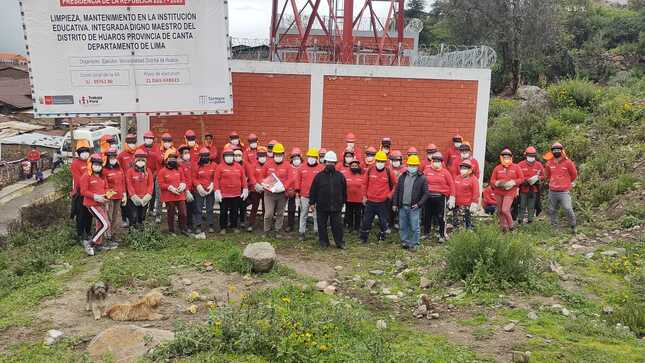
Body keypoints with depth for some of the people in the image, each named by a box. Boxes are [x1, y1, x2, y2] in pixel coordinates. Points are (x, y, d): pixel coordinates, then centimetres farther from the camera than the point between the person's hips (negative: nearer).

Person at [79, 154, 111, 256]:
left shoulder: (102, 176, 10)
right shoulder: (86, 176, -11)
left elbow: (106, 188, 18)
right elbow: (83, 191, -14)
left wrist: (106, 196, -3)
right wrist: (94, 196, -24)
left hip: (101, 203, 8)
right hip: (92, 204, -8)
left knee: (100, 225, 18)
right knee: (106, 225, -17)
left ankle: (98, 244, 34)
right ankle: (89, 244, -9)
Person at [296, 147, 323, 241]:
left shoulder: (321, 168, 0)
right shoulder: (302, 168, 6)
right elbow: (298, 180, 11)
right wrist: (298, 191, 6)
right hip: (304, 195, 2)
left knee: (317, 215, 5)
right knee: (303, 214, 7)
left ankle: (317, 231, 15)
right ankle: (301, 232, 12)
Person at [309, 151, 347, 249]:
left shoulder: (340, 176, 4)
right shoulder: (319, 176, 0)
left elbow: (344, 190, 12)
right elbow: (313, 190, 2)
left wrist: (342, 202, 13)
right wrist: (312, 202, 0)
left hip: (336, 206, 0)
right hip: (322, 206, 0)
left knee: (337, 225, 4)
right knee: (322, 225, 7)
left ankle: (339, 242, 15)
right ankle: (323, 242, 19)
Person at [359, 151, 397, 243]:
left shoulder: (389, 172, -6)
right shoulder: (370, 170, -1)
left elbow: (395, 184, 6)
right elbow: (365, 184, 10)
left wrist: (390, 195, -1)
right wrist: (364, 196, 9)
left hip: (383, 202, -1)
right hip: (370, 201, 1)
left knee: (383, 221, 9)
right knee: (366, 220, 7)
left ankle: (382, 238, 25)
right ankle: (363, 238, 18)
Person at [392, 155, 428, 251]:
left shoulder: (422, 178, -3)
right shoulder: (402, 176, 10)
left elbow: (425, 193, -3)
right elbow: (397, 190, 12)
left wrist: (419, 204, -13)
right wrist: (395, 203, 7)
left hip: (414, 207, -4)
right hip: (402, 206, 4)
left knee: (414, 227, 0)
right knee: (402, 226, 10)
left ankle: (414, 244, 12)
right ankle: (405, 242, 24)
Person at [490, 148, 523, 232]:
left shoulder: (516, 167, 1)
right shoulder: (497, 168, 4)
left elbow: (521, 178, 3)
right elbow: (492, 180, 6)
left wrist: (513, 182, -13)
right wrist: (498, 183, -15)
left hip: (510, 193, -3)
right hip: (499, 192, 3)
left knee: (505, 210, -16)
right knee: (500, 211, 9)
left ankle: (510, 225, 5)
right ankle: (503, 226, 25)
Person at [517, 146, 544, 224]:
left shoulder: (538, 165, 5)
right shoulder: (521, 164, -2)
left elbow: (542, 176, 12)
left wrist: (538, 178, -9)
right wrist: (525, 180, -15)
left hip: (534, 189, 2)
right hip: (523, 189, -2)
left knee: (531, 206, 7)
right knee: (522, 206, 3)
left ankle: (530, 220, 15)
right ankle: (520, 219, 13)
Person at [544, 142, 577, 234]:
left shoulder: (568, 162, -6)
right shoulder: (549, 163, 4)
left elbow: (574, 175, 7)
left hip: (564, 191, -4)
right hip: (552, 191, 4)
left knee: (568, 209, -13)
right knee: (552, 210, 12)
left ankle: (573, 226, 3)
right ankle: (554, 226, 25)